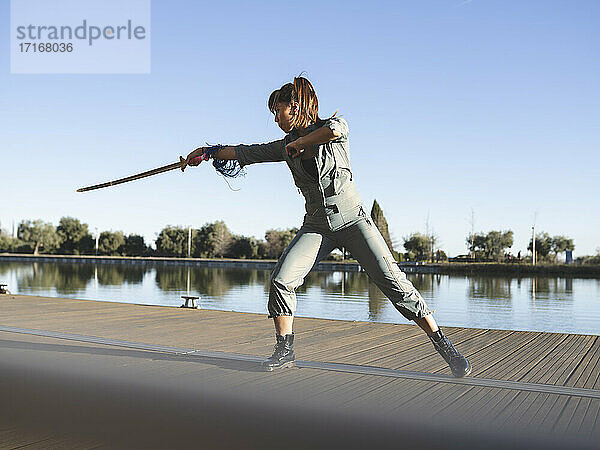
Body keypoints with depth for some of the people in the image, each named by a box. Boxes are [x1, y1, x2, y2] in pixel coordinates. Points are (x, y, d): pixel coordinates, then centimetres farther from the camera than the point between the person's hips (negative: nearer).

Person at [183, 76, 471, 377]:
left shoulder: (334, 125, -5)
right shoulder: (287, 146, 9)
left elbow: (334, 130, -29)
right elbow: (248, 152, 16)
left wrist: (298, 143, -16)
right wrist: (210, 152, 21)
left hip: (353, 219, -4)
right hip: (316, 227, 4)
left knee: (392, 281, -13)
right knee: (280, 279, -16)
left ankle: (444, 347, -3)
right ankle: (285, 351, 0)